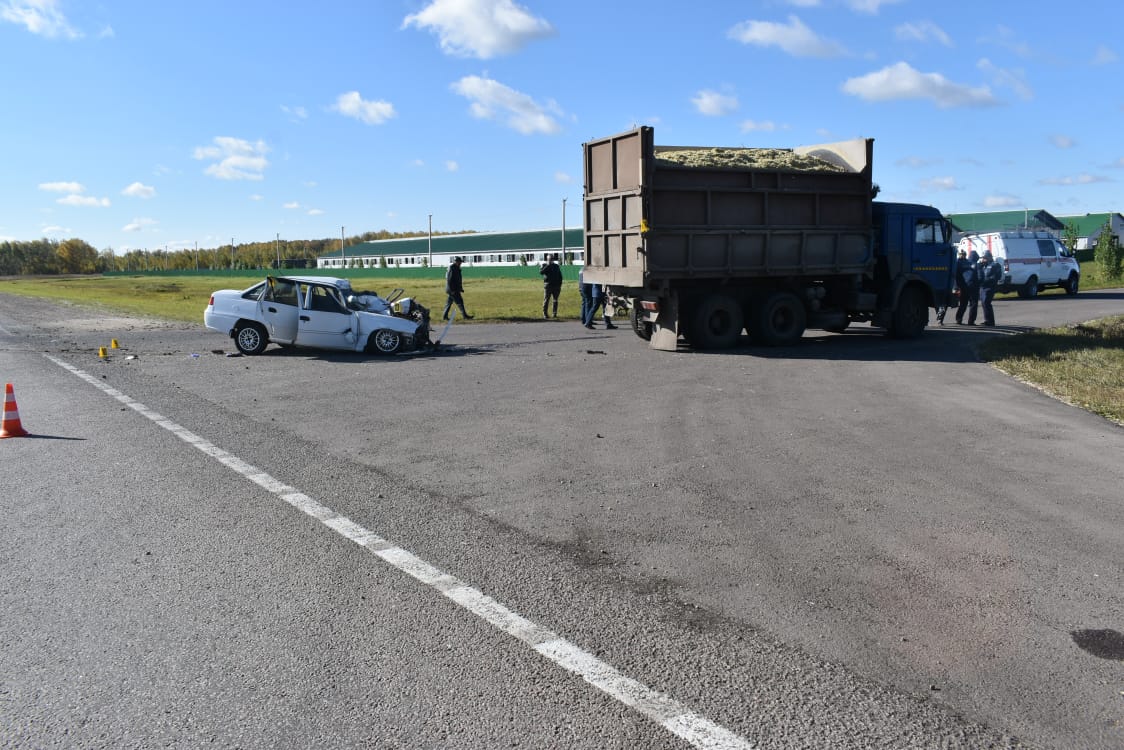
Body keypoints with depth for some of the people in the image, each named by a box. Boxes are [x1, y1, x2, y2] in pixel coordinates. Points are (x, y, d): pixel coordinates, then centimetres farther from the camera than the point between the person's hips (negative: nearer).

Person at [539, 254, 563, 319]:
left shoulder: (556, 266, 12)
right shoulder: (544, 265, 5)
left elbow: (560, 276, 15)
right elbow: (541, 272, -15)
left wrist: (560, 285, 8)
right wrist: (547, 265, -17)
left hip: (556, 286, 3)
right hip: (548, 286, -3)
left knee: (555, 300, 5)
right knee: (546, 300, -5)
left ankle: (555, 313, 11)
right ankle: (545, 314, -3)